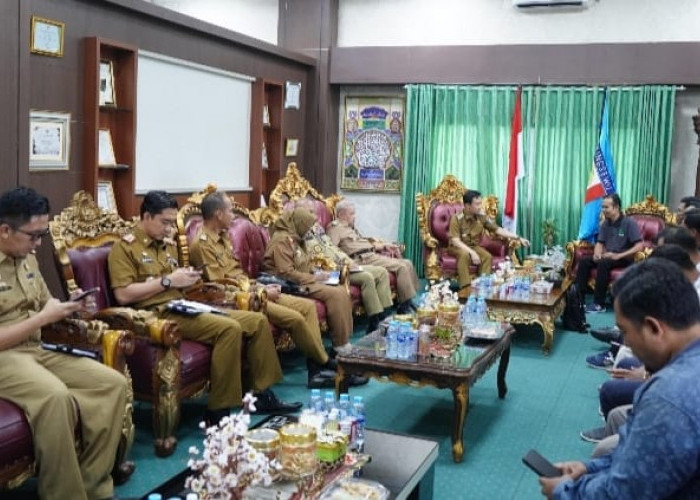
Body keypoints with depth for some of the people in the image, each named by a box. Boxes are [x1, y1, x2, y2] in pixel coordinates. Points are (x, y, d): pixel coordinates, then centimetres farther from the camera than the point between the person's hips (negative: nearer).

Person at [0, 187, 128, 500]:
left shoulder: (27, 258, 11)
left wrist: (66, 308, 0)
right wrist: (44, 318, -18)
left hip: (37, 350, 8)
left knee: (113, 383, -11)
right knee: (56, 396, -38)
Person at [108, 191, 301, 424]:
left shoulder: (168, 244, 20)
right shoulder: (125, 247, -4)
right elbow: (123, 295, -15)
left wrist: (185, 280, 6)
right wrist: (167, 281, -15)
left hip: (182, 307, 9)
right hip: (158, 314, -9)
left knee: (257, 321, -1)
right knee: (229, 328, -30)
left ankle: (262, 395, 5)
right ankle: (217, 413, -25)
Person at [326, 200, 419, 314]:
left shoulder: (351, 227, 27)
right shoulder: (335, 227, -2)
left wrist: (384, 246, 18)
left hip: (372, 254, 10)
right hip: (363, 259, -10)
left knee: (407, 263, 2)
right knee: (401, 266, -18)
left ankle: (411, 300, 3)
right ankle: (405, 306, -15)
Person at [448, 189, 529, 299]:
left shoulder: (481, 217, -6)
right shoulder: (457, 218, -20)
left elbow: (498, 229, -2)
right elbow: (455, 240, -25)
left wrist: (518, 238, -7)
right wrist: (471, 252, -36)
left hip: (474, 246, 5)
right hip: (457, 247, -4)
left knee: (487, 256, -25)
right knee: (464, 254, -37)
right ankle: (465, 289, -37)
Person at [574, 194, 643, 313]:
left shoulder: (629, 223, -12)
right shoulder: (605, 224, 6)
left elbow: (639, 246, -19)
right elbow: (600, 243, 11)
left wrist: (618, 256, -26)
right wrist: (597, 253, -13)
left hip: (624, 259, -6)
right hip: (608, 257, 6)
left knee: (603, 263, -34)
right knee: (584, 261, -17)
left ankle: (599, 304, -30)